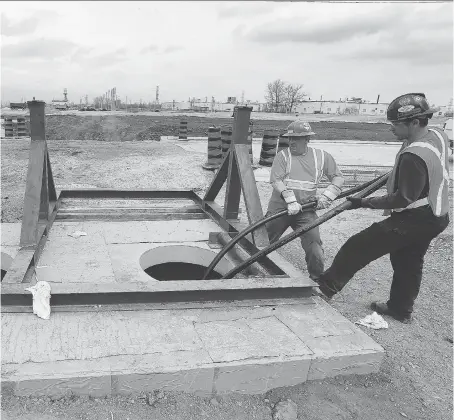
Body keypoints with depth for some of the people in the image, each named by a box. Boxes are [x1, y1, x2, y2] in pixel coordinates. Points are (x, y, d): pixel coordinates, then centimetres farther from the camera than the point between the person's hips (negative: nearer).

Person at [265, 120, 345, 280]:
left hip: (306, 211, 1)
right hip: (279, 207, 0)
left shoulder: (321, 156, 5)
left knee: (314, 246, -10)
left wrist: (327, 196, -10)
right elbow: (276, 180, -13)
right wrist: (290, 200, -27)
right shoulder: (283, 155, -2)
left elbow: (338, 178, 8)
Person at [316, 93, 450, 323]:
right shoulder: (438, 134, -2)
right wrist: (396, 174, 20)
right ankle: (401, 309, 38)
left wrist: (365, 203, -23)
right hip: (436, 216, 9)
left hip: (413, 220, -9)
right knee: (409, 263, 23)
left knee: (358, 247, -3)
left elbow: (403, 199, -27)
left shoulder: (413, 156, -30)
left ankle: (327, 287, 7)